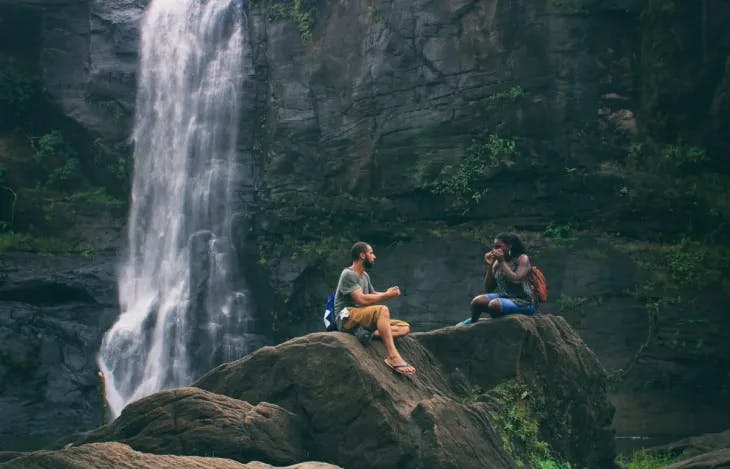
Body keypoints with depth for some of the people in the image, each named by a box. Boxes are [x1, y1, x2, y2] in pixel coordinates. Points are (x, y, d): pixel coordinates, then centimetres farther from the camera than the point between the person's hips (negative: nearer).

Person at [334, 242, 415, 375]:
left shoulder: (364, 275, 19)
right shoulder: (348, 274, -10)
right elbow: (361, 299, -21)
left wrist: (389, 293, -1)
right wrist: (387, 295, -13)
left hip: (363, 319, 9)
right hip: (347, 318, -9)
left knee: (404, 327, -3)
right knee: (382, 310, -36)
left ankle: (371, 334, -28)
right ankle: (393, 357, -44)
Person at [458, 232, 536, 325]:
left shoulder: (522, 258, -6)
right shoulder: (497, 263, 8)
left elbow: (516, 280, -22)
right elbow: (488, 288, 8)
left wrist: (502, 262, -17)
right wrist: (489, 266, -2)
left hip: (524, 302, -6)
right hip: (503, 297, 6)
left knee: (494, 304, -32)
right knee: (477, 301, -21)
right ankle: (473, 322, 6)